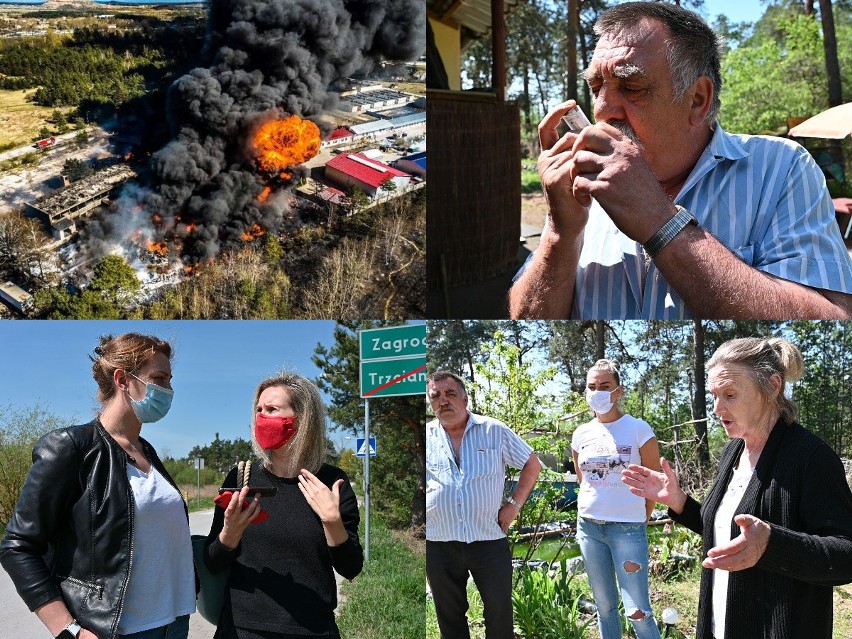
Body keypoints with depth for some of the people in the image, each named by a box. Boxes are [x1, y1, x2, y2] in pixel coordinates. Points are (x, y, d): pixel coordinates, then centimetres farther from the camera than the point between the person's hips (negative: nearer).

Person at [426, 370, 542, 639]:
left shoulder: (495, 431, 2)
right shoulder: (425, 436, 4)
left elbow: (532, 465, 10)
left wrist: (514, 505, 1)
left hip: (489, 540, -1)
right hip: (438, 545, 1)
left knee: (500, 616, 5)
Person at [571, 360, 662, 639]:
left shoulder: (638, 430, -7)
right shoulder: (581, 435, 6)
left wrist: (640, 522, 3)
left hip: (628, 528, -5)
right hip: (588, 526, 5)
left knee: (637, 611, -6)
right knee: (605, 606, 13)